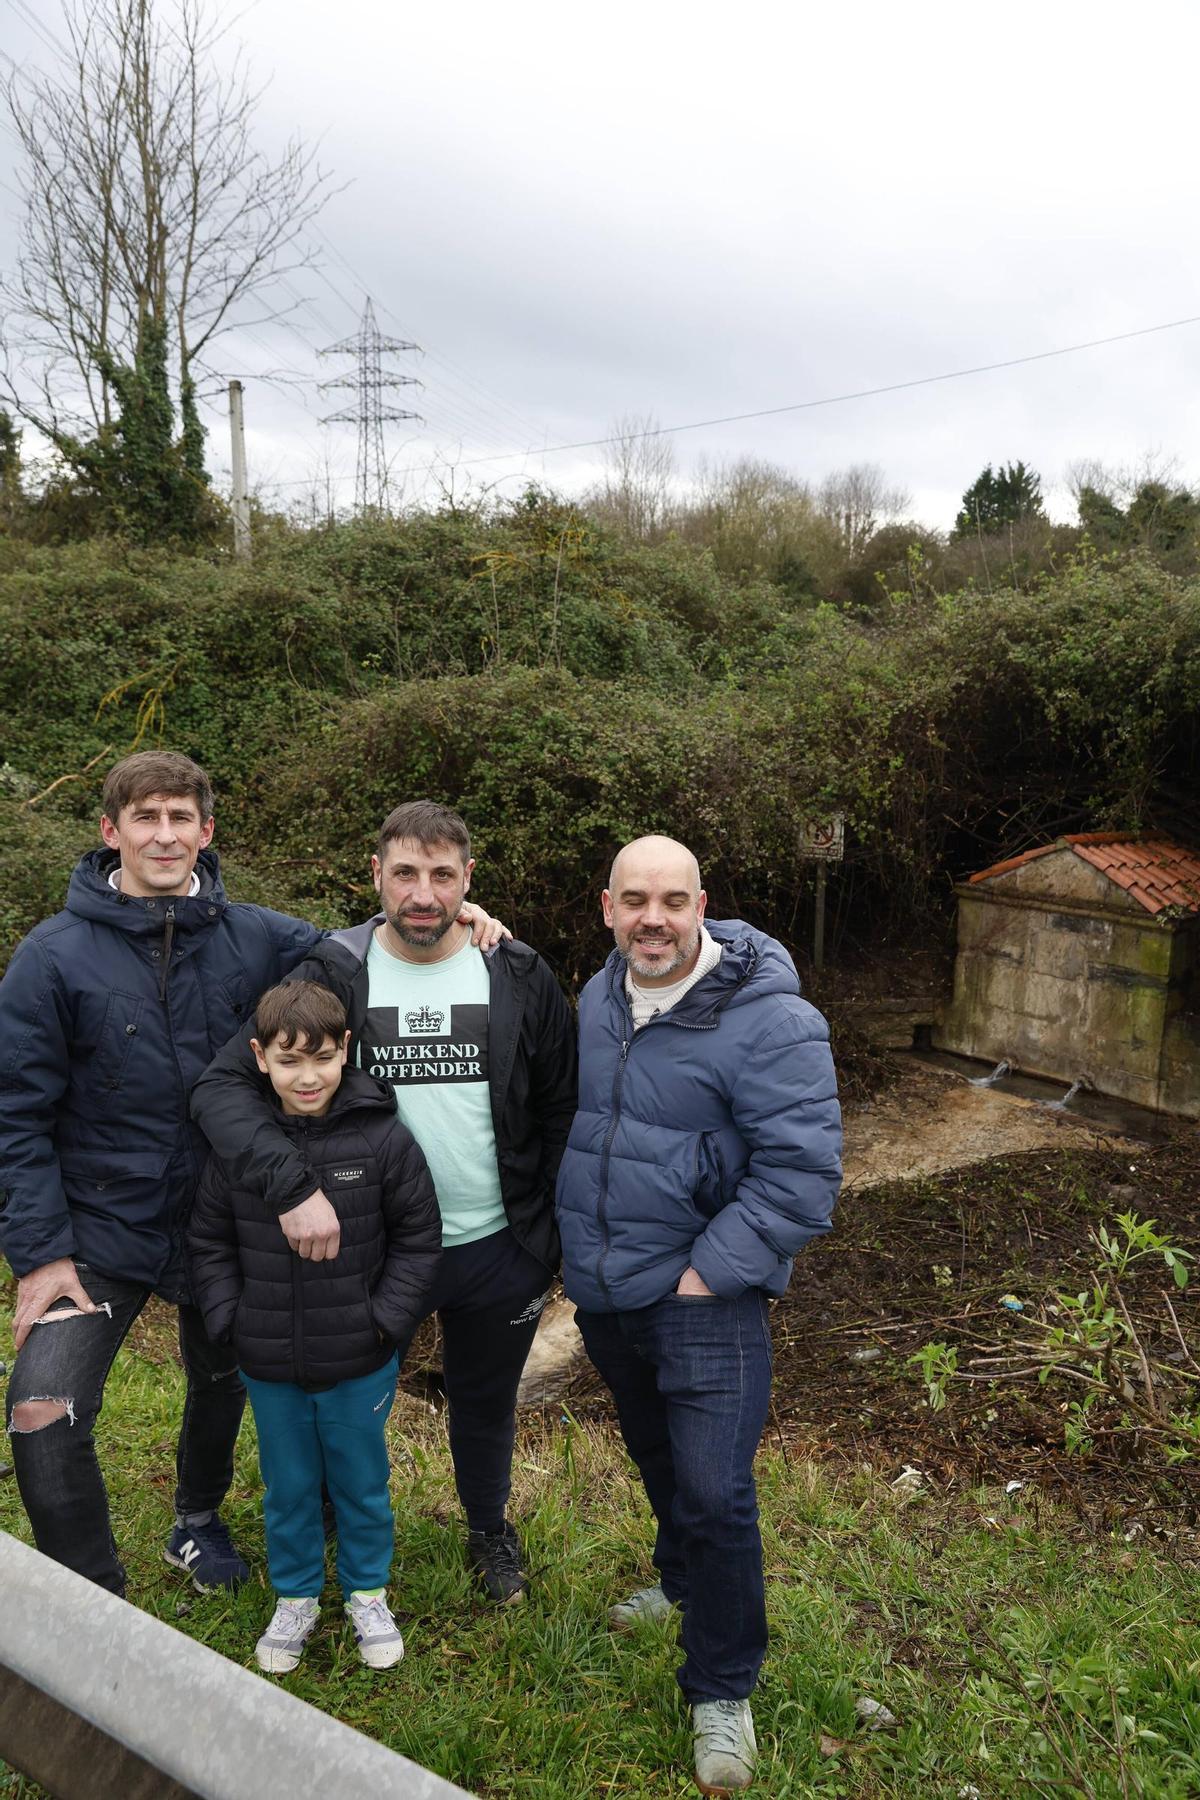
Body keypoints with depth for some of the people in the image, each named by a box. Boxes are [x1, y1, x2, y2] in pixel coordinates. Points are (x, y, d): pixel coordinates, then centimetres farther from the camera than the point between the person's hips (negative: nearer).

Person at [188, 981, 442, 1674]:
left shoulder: (383, 1137, -15)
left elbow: (419, 1237, -6)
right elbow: (210, 1242, 3)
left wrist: (386, 1319, -10)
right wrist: (230, 1320, -4)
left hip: (359, 1362, -2)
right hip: (269, 1364, 2)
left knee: (362, 1481, 18)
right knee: (288, 1486, 20)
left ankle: (368, 1592, 41)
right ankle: (296, 1596, 43)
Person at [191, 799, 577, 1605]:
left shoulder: (521, 977, -9)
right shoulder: (333, 976, -13)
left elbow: (561, 1111, -2)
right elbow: (223, 1086, -18)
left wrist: (550, 1239, -3)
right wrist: (295, 1185, -33)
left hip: (497, 1249, 1)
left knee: (486, 1406, 23)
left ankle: (491, 1530, 51)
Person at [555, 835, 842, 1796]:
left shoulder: (768, 1020, -21)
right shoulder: (598, 998, 2)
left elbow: (802, 1168, -22)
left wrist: (706, 1274, -20)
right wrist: (576, 1243, 14)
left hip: (702, 1298, -6)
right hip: (603, 1292, 7)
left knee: (714, 1493, -4)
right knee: (658, 1460, 25)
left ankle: (722, 1688, 19)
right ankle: (684, 1582, 51)